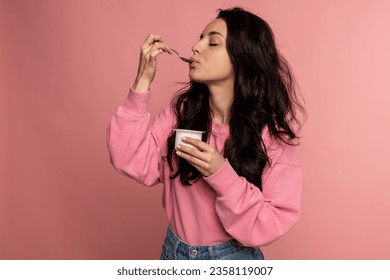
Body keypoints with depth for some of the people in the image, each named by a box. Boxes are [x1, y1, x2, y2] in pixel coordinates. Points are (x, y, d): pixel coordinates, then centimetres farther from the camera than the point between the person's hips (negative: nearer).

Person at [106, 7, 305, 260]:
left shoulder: (271, 133, -18)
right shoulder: (183, 108, -9)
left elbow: (273, 224, -18)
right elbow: (134, 163, -17)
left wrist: (222, 175, -31)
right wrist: (142, 82, -21)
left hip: (233, 257, -3)